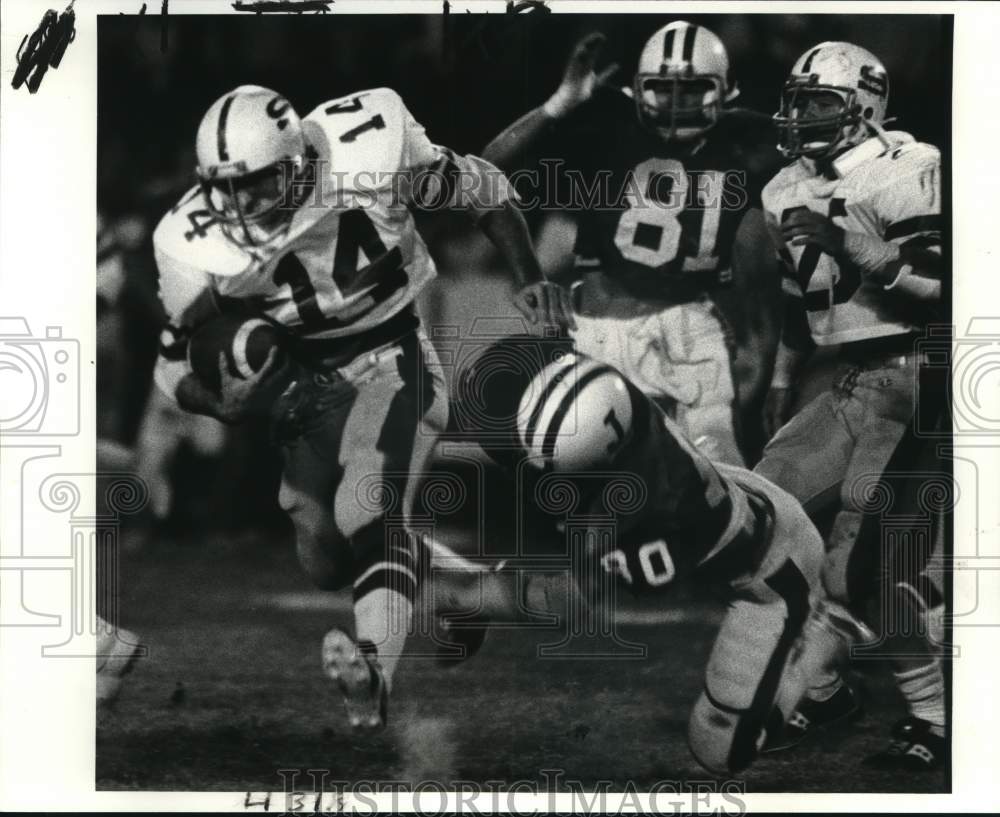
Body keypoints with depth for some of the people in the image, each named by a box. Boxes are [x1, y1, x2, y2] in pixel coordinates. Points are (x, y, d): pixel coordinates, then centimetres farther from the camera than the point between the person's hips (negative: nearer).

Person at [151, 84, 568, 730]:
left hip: (393, 358, -4)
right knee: (327, 566, -1)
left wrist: (530, 277, -6)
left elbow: (483, 189, -3)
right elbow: (175, 361, -2)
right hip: (305, 379, 4)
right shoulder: (199, 243, -15)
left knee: (371, 510, -28)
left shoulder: (372, 150, -20)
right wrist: (221, 403, -21)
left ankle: (373, 676, -46)